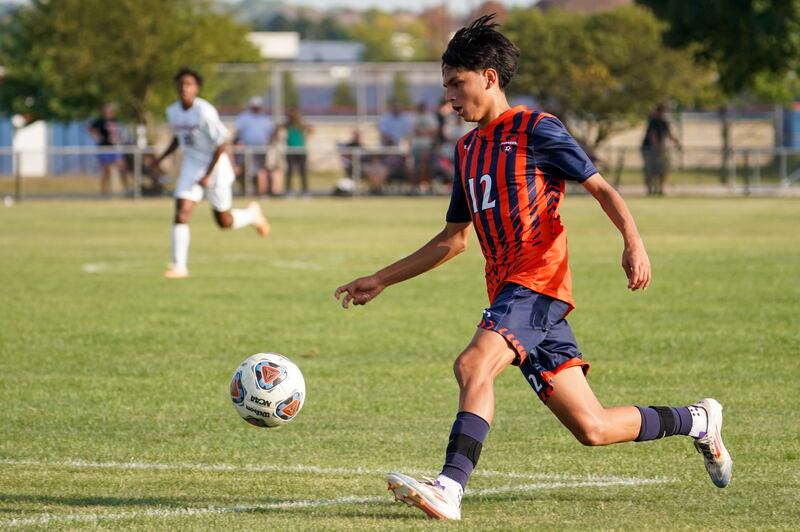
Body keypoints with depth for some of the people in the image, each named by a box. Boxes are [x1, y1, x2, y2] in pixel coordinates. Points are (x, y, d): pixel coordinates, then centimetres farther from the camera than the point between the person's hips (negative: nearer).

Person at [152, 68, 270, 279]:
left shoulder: (204, 112, -23)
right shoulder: (173, 112, -1)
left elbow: (223, 143, -20)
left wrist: (208, 175, -22)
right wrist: (161, 158, 8)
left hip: (216, 166, -5)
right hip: (191, 165, 5)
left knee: (224, 222, 8)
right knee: (181, 214, -12)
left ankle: (252, 214, 40)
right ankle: (179, 266, -8)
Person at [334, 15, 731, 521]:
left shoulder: (536, 129, -2)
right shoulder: (467, 148, 21)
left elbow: (601, 188, -6)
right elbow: (453, 239, 28)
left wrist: (633, 241, -24)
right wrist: (381, 280, 24)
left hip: (538, 281, -8)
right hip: (507, 289, 8)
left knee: (474, 365, -30)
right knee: (592, 428, 5)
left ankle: (451, 488, -40)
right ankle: (698, 420, 24)